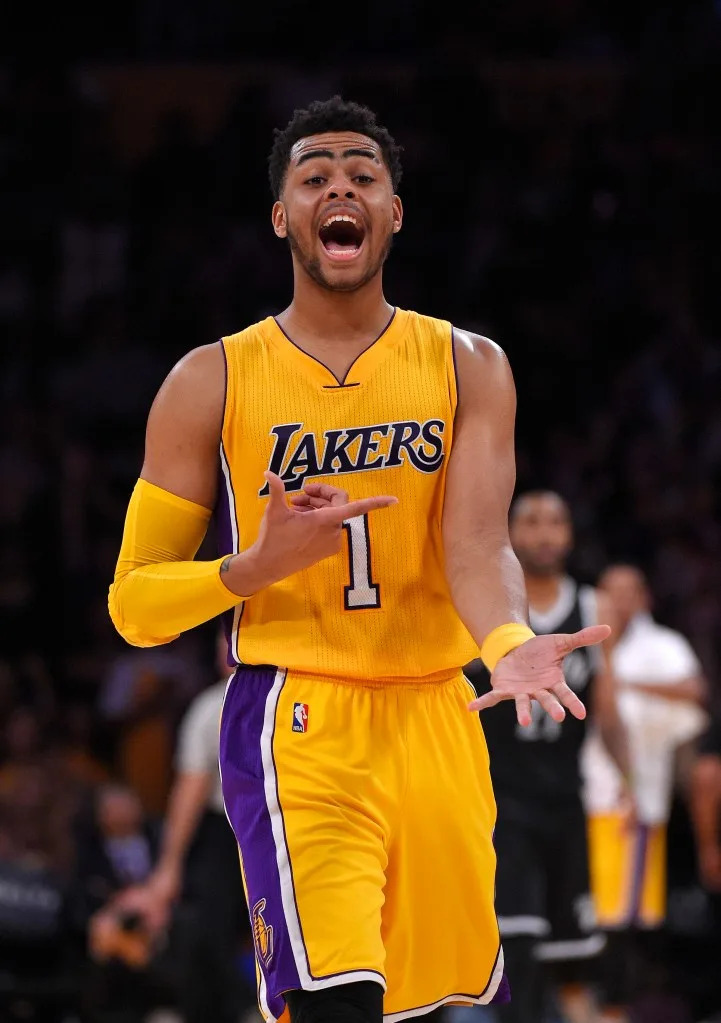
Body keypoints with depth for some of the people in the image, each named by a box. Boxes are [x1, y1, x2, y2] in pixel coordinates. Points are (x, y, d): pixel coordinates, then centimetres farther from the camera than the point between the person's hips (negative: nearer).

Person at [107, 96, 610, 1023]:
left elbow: (477, 543, -9)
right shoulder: (213, 382, 2)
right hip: (293, 720, -3)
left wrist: (510, 644, -32)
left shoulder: (467, 368, 6)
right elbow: (134, 605, 3)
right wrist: (260, 566, -17)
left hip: (436, 720, 3)